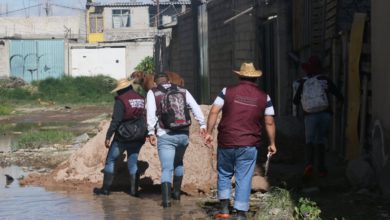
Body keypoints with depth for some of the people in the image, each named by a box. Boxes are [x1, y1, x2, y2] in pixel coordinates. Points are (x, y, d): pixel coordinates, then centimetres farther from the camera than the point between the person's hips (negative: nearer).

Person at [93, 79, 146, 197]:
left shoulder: (121, 100, -12)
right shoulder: (142, 99, 7)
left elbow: (115, 120, -18)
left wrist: (108, 136, -15)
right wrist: (145, 134, 16)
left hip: (122, 137, -5)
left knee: (110, 160, 7)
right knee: (133, 162, 11)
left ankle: (105, 188, 9)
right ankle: (134, 189, 4)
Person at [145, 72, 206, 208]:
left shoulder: (153, 93, 2)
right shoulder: (183, 91, 9)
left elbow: (151, 113, -9)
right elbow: (195, 108, 1)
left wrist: (151, 132, -9)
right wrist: (202, 124, 1)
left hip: (165, 136, -3)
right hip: (183, 134, 3)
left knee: (166, 168, -4)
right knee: (178, 163, 26)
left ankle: (166, 199, -17)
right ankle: (176, 192, 31)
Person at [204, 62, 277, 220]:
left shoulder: (228, 91, 1)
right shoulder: (264, 97, 3)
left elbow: (214, 111, -5)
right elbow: (269, 122, 3)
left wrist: (209, 132, -1)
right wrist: (272, 143, 11)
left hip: (226, 142, 0)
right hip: (249, 145, 0)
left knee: (224, 174, 17)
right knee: (244, 179, 4)